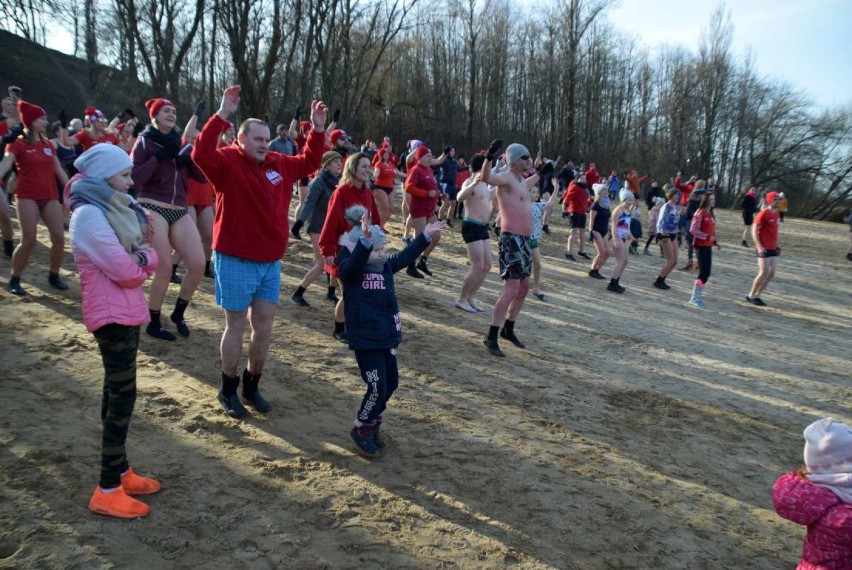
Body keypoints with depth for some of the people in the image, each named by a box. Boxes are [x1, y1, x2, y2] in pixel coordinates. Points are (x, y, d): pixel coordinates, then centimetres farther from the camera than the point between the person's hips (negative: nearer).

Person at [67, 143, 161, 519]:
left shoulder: (112, 207, 13)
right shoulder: (89, 214, -17)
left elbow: (144, 259, 10)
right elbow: (127, 271, -21)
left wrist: (139, 257, -10)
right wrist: (144, 257, -3)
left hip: (126, 311, 9)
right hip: (112, 315, -9)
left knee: (117, 392, 14)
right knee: (122, 395, -5)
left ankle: (119, 470, 26)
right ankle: (107, 490, 3)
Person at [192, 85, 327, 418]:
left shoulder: (279, 165, 8)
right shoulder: (227, 163, -10)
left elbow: (309, 162, 23)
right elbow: (202, 154, -30)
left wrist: (317, 130, 13)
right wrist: (222, 116, -34)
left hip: (271, 262, 6)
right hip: (235, 261, -6)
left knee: (264, 327, 11)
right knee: (236, 326, 5)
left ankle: (251, 386, 29)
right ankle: (228, 390, 23)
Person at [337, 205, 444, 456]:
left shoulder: (385, 266, 8)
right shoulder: (349, 269, -14)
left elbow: (405, 257, 21)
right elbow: (354, 263, -36)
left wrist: (425, 236, 23)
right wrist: (365, 239, -52)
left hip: (387, 336, 8)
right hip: (364, 339, -8)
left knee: (391, 382, 14)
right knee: (377, 388, -7)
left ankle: (372, 423, 34)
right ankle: (361, 429, 16)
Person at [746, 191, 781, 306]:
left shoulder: (777, 213, 11)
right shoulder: (763, 214, -12)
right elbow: (754, 231, -13)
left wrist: (777, 245, 16)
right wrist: (759, 246, -22)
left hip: (773, 248, 8)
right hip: (764, 248, -8)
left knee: (771, 273, 6)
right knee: (764, 273, -9)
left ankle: (757, 296, 15)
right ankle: (751, 295, 5)